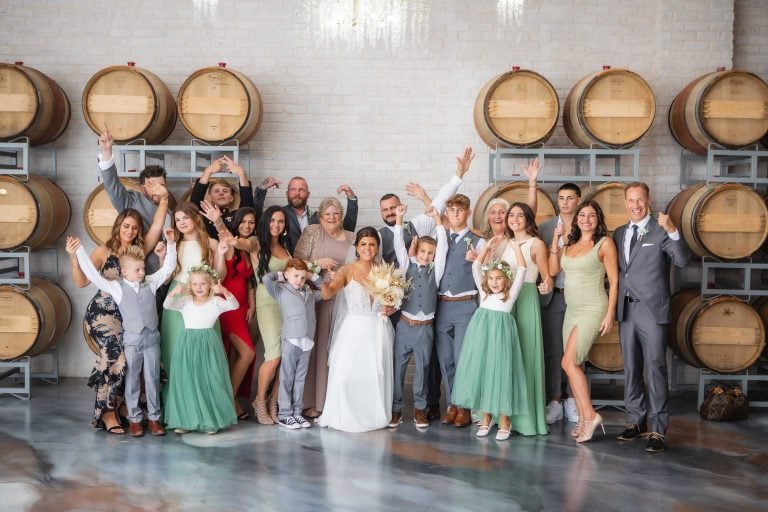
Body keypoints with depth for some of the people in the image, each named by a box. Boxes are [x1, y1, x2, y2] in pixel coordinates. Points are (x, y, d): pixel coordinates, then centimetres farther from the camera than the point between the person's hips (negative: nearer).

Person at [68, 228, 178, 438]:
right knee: (132, 381, 6)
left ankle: (154, 418, 17)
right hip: (131, 340, -2)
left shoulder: (151, 283, 5)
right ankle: (135, 419, 17)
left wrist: (171, 244, -3)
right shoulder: (116, 288, -3)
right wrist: (79, 252, -15)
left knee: (153, 380, 7)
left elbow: (168, 267, 6)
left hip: (152, 338, 2)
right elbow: (93, 275, -10)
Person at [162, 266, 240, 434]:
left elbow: (234, 305, -15)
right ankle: (185, 420, 11)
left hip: (208, 345, -2)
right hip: (187, 345, 2)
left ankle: (211, 421, 9)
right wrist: (174, 292, -27)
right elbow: (167, 305, -7)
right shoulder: (185, 301, 6)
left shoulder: (216, 301, 0)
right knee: (185, 382, 2)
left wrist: (224, 292, -32)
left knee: (210, 381, -1)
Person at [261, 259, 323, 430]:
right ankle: (285, 415, 5)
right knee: (287, 379, 0)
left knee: (300, 379, 10)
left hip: (307, 342, 5)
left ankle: (297, 413, 16)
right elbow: (266, 279, -9)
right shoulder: (281, 291, 4)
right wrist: (279, 275, 7)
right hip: (290, 341, -5)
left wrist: (314, 277, 24)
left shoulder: (310, 294, 18)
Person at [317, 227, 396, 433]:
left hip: (378, 330, 3)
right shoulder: (347, 270, -5)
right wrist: (322, 277, -42)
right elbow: (328, 293, -21)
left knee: (376, 375, 3)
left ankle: (374, 416, 23)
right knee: (345, 375, -10)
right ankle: (344, 416, 12)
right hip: (353, 330, -3)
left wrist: (390, 308, -2)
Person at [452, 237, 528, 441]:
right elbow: (476, 266, 14)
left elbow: (521, 271, -2)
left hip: (500, 335, -4)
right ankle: (485, 418, 17)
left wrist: (516, 248, -1)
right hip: (481, 335, 4)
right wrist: (489, 246, 12)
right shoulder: (484, 293, 13)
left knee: (500, 372, -3)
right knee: (481, 372, 5)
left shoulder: (510, 294, 5)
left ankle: (504, 421, 5)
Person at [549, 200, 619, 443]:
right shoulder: (569, 244, 13)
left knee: (569, 362, -15)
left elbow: (614, 280, -7)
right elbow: (553, 269, 6)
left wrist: (610, 314, -12)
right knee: (574, 365, 5)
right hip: (572, 310, 7)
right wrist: (555, 240, 1)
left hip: (592, 309, -7)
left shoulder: (605, 243, -5)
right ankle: (583, 419, 12)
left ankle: (590, 415, -6)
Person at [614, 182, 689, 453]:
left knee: (655, 368, -5)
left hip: (652, 309, -6)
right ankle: (636, 420, 24)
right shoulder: (619, 234, 13)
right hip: (626, 309, 6)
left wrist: (672, 231, -31)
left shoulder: (660, 231, -4)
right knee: (631, 369, 13)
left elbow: (683, 260, -17)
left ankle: (657, 429, -1)